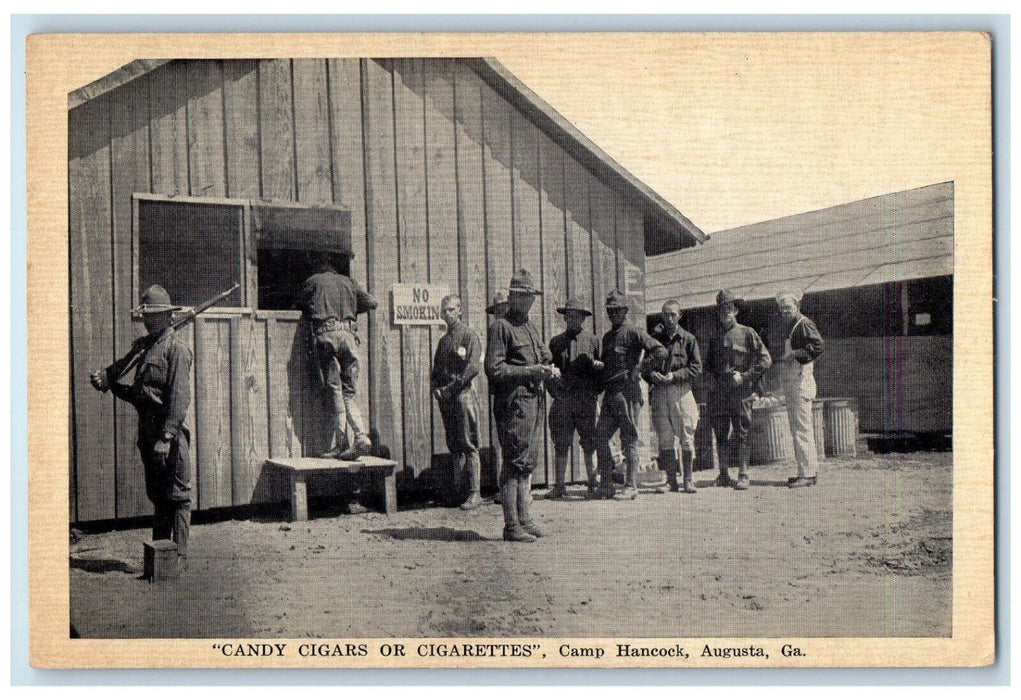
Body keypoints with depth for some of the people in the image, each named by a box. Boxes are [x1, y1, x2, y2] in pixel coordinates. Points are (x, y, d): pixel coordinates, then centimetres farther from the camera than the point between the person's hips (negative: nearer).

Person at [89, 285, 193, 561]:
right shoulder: (142, 345, 16)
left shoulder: (176, 348, -10)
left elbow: (180, 397, -17)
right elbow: (137, 393, 18)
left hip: (170, 433, -8)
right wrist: (109, 383, 2)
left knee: (177, 495, -3)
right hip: (147, 430, 8)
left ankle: (179, 555, 2)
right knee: (157, 494, 14)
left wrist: (166, 438, -22)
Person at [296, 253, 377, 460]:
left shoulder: (314, 281, 14)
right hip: (348, 334, 3)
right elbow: (372, 302, 19)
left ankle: (341, 444, -8)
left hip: (325, 335, -3)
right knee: (348, 392, 7)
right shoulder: (348, 282, 21)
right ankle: (361, 435, -11)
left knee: (335, 390, -4)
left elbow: (299, 303, 22)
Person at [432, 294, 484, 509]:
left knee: (468, 444, -9)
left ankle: (475, 493, -9)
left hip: (464, 393, -7)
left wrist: (452, 387, -14)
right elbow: (436, 369, 23)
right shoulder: (443, 340, 20)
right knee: (453, 445, 9)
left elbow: (474, 367, -13)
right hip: (445, 397, 7)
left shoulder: (469, 336, -3)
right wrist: (435, 388, 4)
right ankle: (456, 489, 14)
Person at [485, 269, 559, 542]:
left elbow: (544, 358, 28)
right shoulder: (501, 327, -6)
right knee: (514, 463, -7)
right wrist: (529, 371, -18)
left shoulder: (531, 328, 21)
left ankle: (523, 518, 22)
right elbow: (494, 369, -14)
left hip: (534, 402, 9)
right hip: (513, 403, -9)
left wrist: (550, 370, 5)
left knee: (529, 461, 13)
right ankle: (511, 526, -3)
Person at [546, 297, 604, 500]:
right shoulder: (556, 342, 15)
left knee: (590, 444, -1)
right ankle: (559, 486, 5)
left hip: (587, 400, -1)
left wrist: (599, 365, -12)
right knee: (560, 444, 0)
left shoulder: (592, 340, 10)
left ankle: (593, 483, 8)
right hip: (562, 399, 1)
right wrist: (554, 389, -3)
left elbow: (604, 368, 10)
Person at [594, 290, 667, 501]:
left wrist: (638, 368, -14)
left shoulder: (634, 333, -3)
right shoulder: (607, 337, 20)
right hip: (609, 394, 7)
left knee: (629, 440, -3)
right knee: (600, 438, 4)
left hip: (628, 392, -7)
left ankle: (630, 487, 2)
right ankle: (606, 485, 10)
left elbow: (661, 351, -11)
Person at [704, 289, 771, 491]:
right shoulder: (715, 338, 15)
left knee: (741, 433, -4)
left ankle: (743, 475, 0)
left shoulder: (748, 333, 2)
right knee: (720, 432, 5)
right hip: (720, 392, 4)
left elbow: (765, 359, -2)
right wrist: (718, 377, 9)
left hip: (741, 391, -4)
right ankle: (724, 473, 15)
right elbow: (708, 363, 27)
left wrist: (744, 376, -9)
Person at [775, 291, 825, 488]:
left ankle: (808, 473, -10)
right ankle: (809, 470, 17)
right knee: (796, 430, 12)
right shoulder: (787, 327, 19)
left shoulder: (804, 324, -8)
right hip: (789, 383, 10)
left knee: (802, 429, -11)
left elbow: (818, 346, -21)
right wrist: (782, 359, 9)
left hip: (801, 381, -10)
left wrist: (795, 354, -20)